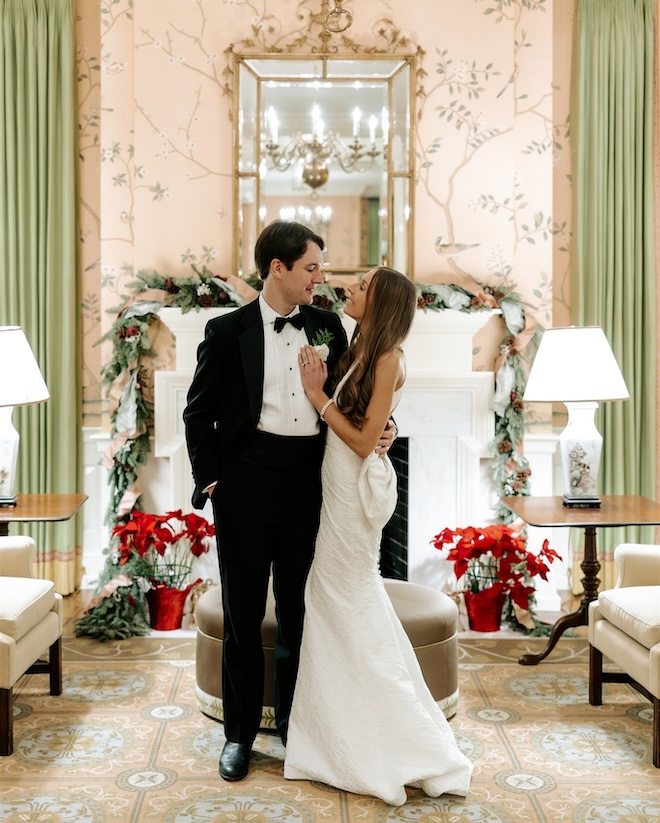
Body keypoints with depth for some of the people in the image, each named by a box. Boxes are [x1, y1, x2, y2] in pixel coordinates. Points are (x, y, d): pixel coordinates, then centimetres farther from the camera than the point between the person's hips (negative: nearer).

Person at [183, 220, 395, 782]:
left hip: (310, 480, 3)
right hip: (247, 482, -2)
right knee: (243, 611, 7)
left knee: (300, 608, 13)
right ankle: (240, 732, 21)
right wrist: (210, 478, -5)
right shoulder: (228, 331, -1)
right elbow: (199, 411, 2)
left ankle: (294, 720, 29)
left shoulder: (329, 327, 8)